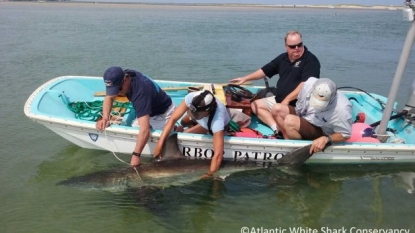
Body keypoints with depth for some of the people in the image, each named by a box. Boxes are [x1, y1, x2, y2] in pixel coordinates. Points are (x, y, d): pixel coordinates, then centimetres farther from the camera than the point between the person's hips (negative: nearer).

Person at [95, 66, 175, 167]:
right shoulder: (124, 76, -17)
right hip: (149, 111, 8)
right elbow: (109, 98, -3)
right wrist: (105, 118, -20)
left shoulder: (140, 91, -42)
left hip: (164, 113, -8)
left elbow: (145, 130, -49)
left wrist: (136, 155, -48)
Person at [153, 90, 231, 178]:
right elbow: (173, 119, -31)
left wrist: (209, 174, -54)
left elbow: (218, 154, -50)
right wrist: (159, 144, -36)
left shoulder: (217, 120, -48)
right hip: (205, 122, 4)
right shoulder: (191, 98, -37)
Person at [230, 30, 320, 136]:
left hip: (297, 104, -9)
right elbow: (265, 71, 20)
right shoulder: (283, 58, 11)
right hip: (278, 100, 9)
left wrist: (287, 99, -23)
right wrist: (245, 78, 18)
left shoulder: (310, 60, -12)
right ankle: (277, 128, -13)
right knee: (255, 104, 6)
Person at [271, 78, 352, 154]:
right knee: (277, 109, -11)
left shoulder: (341, 110, -35)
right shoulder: (310, 83, -22)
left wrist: (326, 139, -36)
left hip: (322, 133, -6)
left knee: (290, 121, -29)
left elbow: (345, 135, -23)